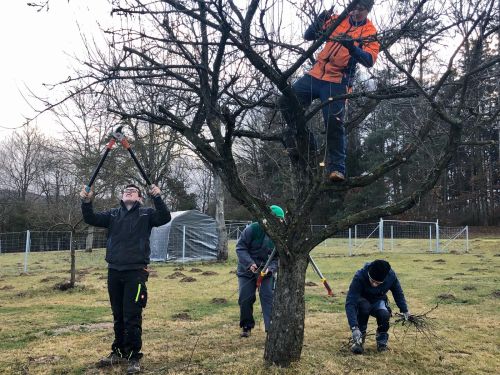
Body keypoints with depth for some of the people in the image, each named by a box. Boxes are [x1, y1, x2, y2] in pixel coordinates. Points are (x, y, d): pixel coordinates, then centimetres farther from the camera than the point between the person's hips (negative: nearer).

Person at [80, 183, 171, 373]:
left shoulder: (146, 213, 3)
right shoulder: (113, 214, 13)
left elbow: (164, 218, -14)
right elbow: (91, 219, 3)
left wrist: (157, 198, -27)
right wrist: (86, 202, -15)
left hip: (136, 272, -4)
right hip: (114, 271, 4)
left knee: (132, 317, -2)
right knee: (118, 316, 15)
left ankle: (134, 357, 10)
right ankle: (119, 352, 29)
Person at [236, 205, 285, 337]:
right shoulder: (253, 229, -20)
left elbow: (277, 258, -7)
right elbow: (240, 247, -16)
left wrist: (270, 269, -26)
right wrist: (250, 263, -28)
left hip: (266, 271, 1)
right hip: (247, 270, -1)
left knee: (268, 298, -9)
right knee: (245, 299, 3)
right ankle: (247, 326, 23)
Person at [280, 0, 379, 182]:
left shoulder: (370, 32, 1)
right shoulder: (337, 20, 10)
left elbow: (370, 60, -14)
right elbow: (308, 36, 10)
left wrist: (351, 47, -31)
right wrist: (319, 22, -11)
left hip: (337, 82, -4)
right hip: (315, 74, 5)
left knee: (334, 122, -18)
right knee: (286, 101, -8)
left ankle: (336, 167, -7)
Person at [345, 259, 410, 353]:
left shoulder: (391, 276, -25)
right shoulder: (359, 277, -35)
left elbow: (398, 293, -3)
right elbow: (350, 303, -38)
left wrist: (405, 311, -4)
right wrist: (354, 328, -45)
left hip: (378, 301, 2)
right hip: (362, 301, -2)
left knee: (384, 314, -31)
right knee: (364, 307, -37)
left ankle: (382, 340, -1)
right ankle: (359, 340, -16)